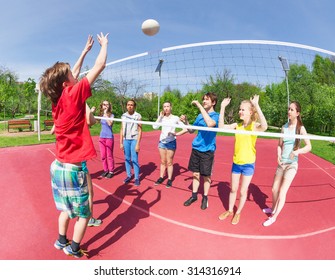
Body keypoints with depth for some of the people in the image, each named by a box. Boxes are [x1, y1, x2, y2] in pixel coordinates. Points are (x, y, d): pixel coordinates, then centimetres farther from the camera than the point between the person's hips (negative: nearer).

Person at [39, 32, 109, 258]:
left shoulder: (58, 99, 3)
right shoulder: (73, 95, -17)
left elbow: (73, 74, 19)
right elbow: (99, 66, -12)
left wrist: (85, 51, 27)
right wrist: (104, 44, 6)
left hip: (59, 165, 8)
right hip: (73, 168, -8)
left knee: (68, 208, 25)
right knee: (84, 213, 12)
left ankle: (62, 241, 41)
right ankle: (73, 249, 26)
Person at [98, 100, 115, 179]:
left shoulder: (111, 115, -7)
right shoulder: (101, 115, 8)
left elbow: (110, 123, -22)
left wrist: (106, 114, -18)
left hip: (109, 137, -5)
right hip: (102, 137, 5)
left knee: (109, 155, 1)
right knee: (103, 155, 9)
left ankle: (111, 171, 11)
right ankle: (105, 170, 21)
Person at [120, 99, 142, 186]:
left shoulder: (138, 116, -5)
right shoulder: (123, 116, 7)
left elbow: (140, 131, -6)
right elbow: (122, 130, 11)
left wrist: (138, 144, -10)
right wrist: (121, 142, 7)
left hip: (134, 139, -4)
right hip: (126, 140, 4)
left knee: (134, 160, -3)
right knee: (127, 159, 9)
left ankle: (137, 178, 7)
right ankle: (129, 176, 22)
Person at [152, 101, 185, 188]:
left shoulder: (175, 118, -7)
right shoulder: (162, 118, 3)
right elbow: (154, 127, -10)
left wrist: (177, 134, -17)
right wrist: (160, 117, -10)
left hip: (171, 142, -4)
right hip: (162, 142, 4)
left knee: (169, 162, 4)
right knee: (163, 162, 13)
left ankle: (169, 180, 14)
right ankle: (161, 178, 23)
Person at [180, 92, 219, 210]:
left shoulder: (216, 115, -11)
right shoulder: (200, 116, 9)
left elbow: (210, 124, -36)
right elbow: (191, 130, 16)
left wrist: (199, 106, -31)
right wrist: (186, 121, -3)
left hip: (207, 150, -5)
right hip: (196, 148, 5)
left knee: (206, 175, 7)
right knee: (195, 173, 13)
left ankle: (205, 198, 25)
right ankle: (194, 195, 29)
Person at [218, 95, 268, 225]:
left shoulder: (254, 126, -15)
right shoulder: (237, 125, -1)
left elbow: (264, 126, -37)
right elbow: (221, 126, -9)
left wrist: (256, 106, -40)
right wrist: (223, 107, -14)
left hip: (248, 164, -4)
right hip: (236, 163, 4)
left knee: (243, 191, 11)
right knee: (233, 189, 18)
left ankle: (238, 213, 32)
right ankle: (230, 210, 37)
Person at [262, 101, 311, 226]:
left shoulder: (300, 128, -9)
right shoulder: (284, 127, 4)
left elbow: (309, 146, -13)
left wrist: (297, 151, -30)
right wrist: (279, 156, -8)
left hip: (291, 164, -5)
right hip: (281, 163, 5)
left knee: (282, 191, -5)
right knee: (274, 189, 14)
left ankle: (273, 217, 11)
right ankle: (273, 209, 39)